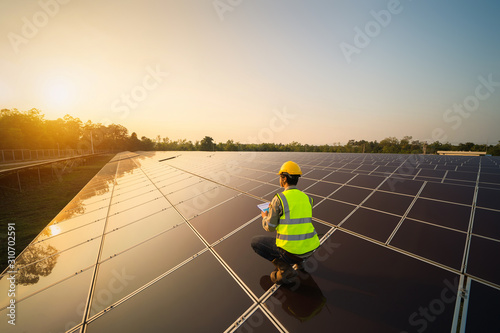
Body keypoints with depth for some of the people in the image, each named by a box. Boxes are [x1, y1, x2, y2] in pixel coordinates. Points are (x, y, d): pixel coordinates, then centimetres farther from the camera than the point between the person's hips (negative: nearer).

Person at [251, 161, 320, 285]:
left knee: (255, 242, 14)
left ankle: (284, 268, 2)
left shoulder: (278, 199, -14)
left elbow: (269, 227, -6)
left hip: (291, 250, -7)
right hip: (310, 248, 7)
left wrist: (265, 217, 17)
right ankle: (298, 260, 21)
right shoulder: (307, 199, 4)